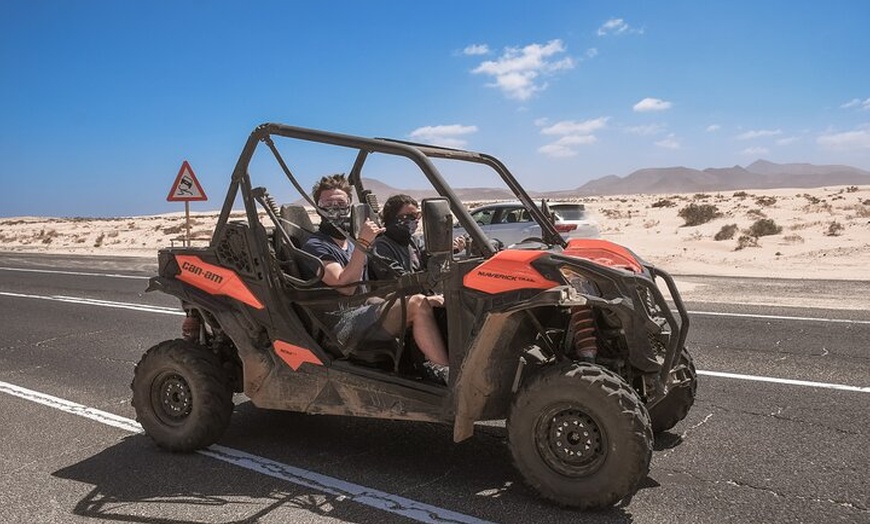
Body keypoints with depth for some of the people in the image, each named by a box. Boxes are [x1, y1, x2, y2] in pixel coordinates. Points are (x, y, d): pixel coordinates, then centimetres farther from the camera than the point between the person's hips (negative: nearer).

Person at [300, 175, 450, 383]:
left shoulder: (350, 242, 23)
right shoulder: (315, 246, -4)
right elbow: (345, 286, -18)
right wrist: (363, 243, -21)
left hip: (364, 309, 9)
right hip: (341, 324, -9)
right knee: (417, 304, -25)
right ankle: (447, 372, -26)